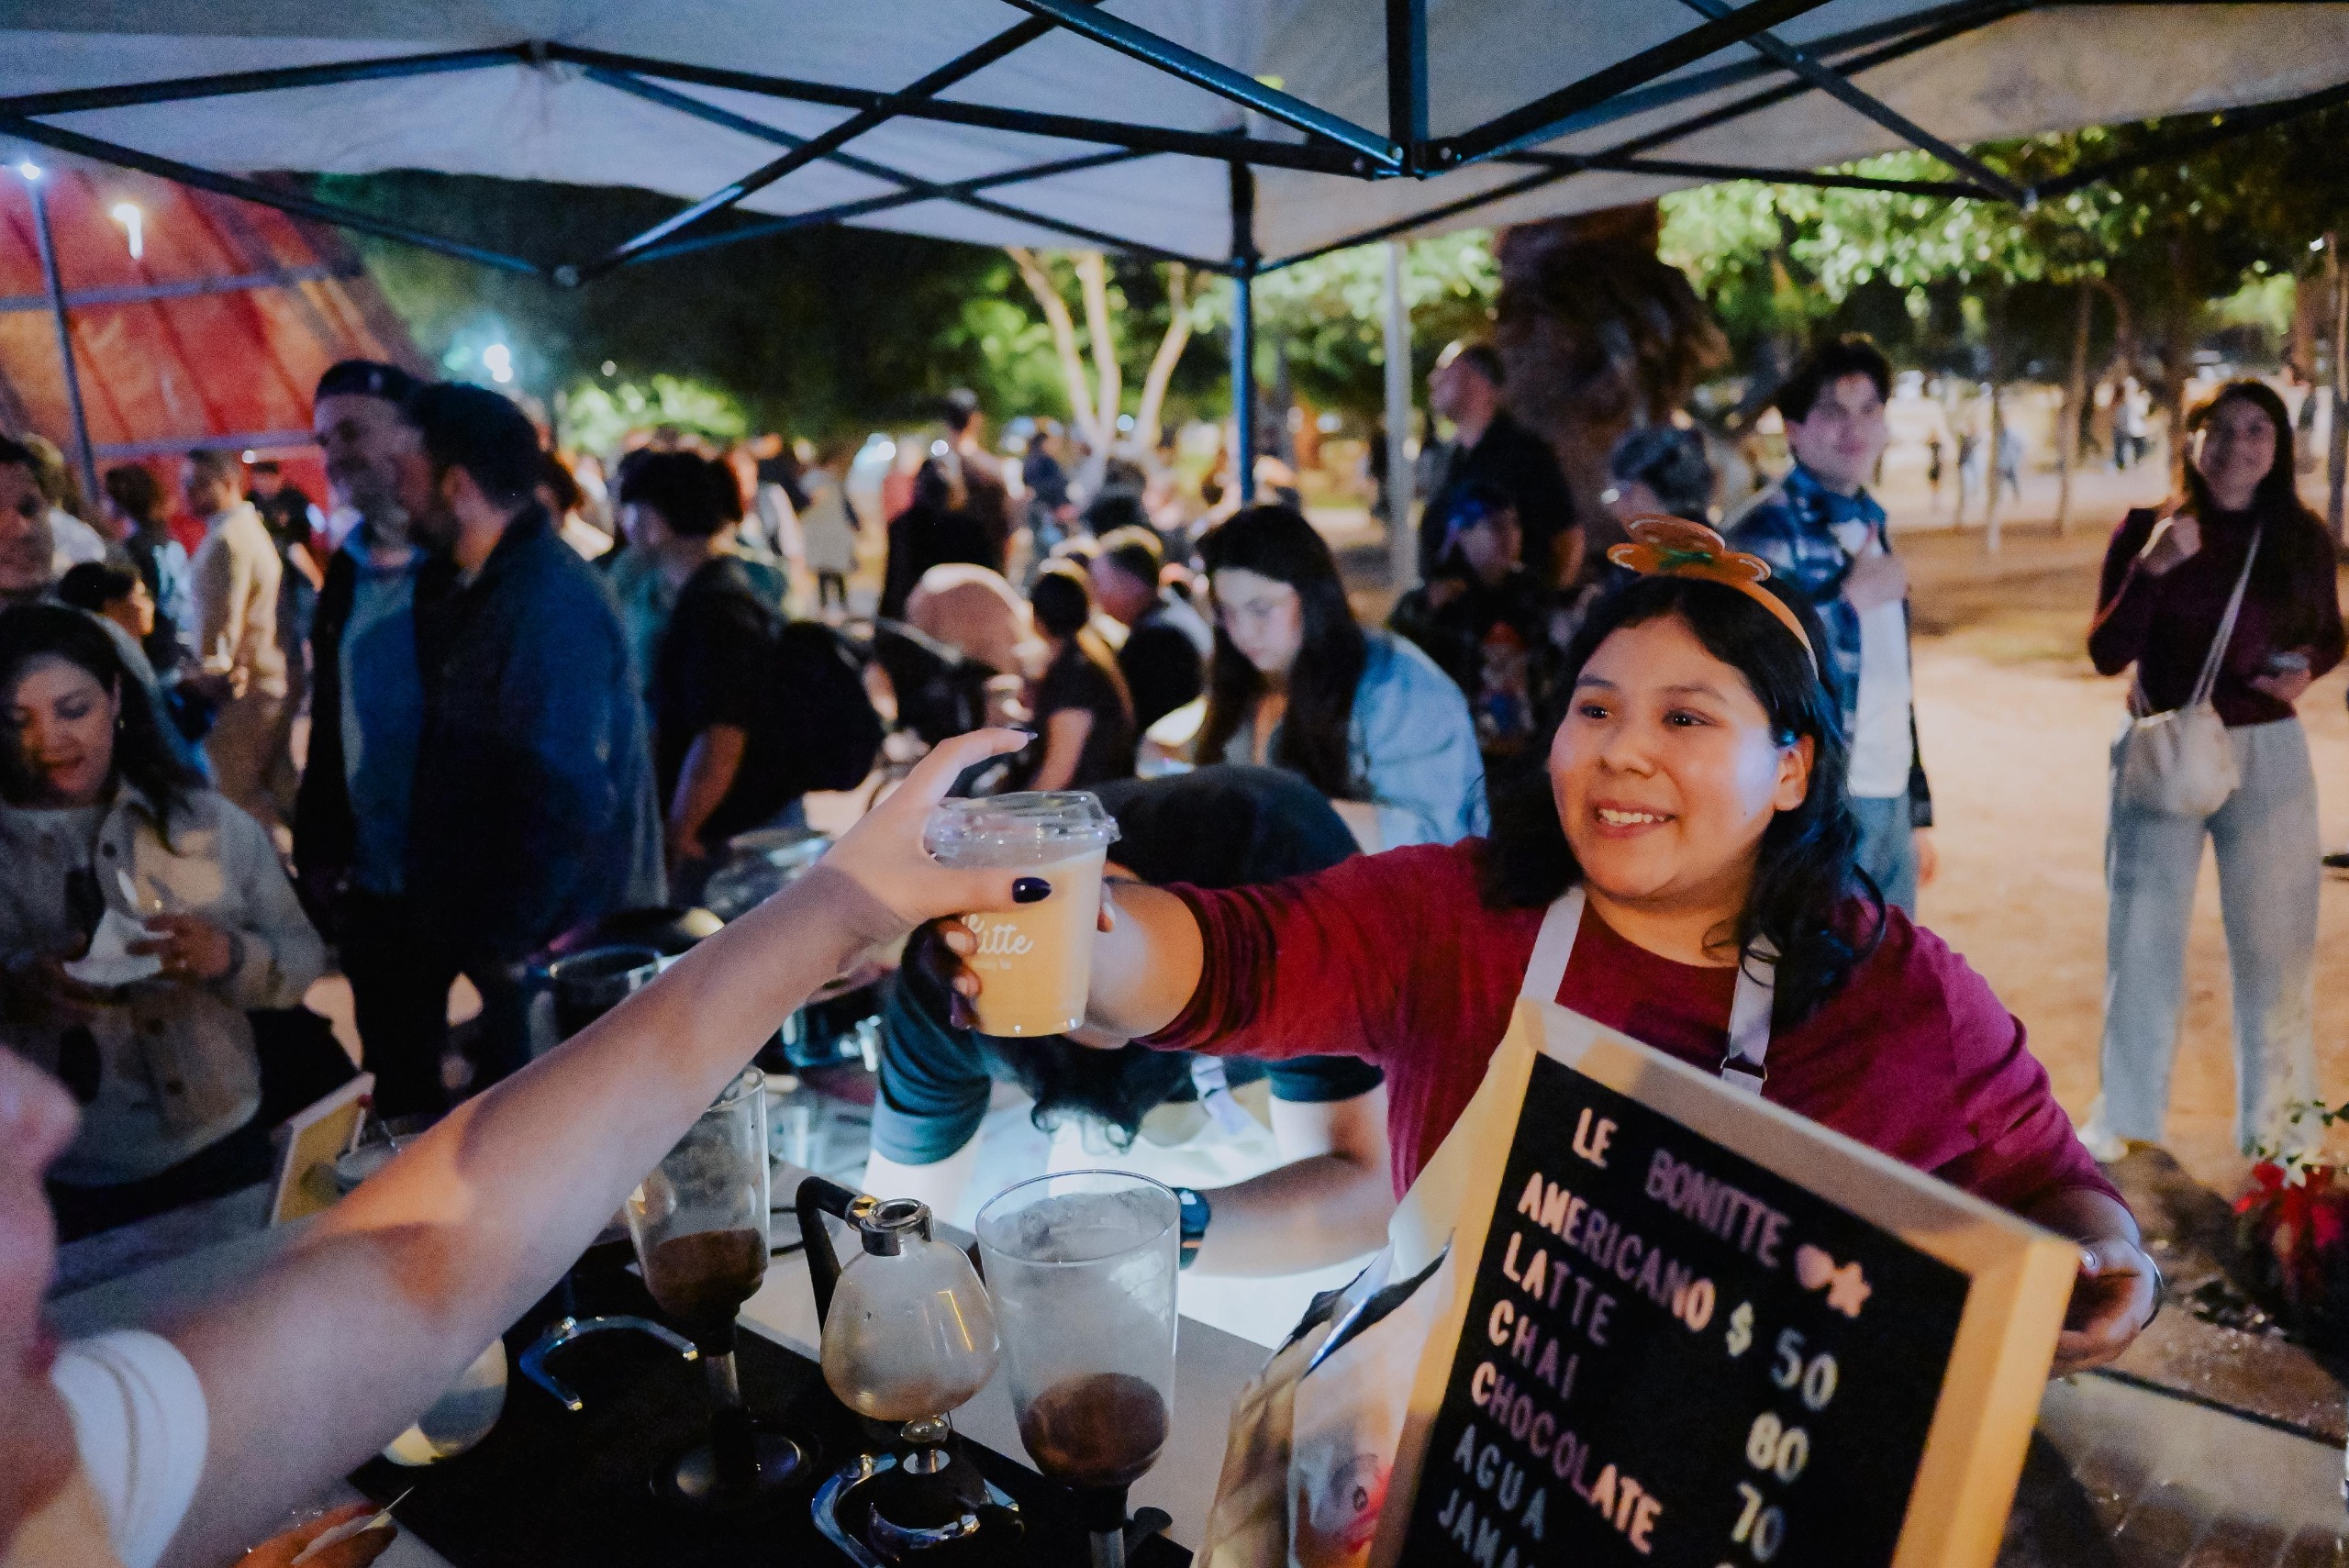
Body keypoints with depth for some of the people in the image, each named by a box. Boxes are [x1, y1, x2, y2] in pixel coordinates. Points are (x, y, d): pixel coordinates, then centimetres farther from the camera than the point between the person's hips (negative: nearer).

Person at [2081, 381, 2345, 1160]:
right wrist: (2152, 567, -23)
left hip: (2267, 756, 2)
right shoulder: (2145, 529, -5)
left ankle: (2277, 1120, 24)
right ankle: (2124, 1121, 19)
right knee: (2142, 941, 6)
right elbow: (2107, 654, -10)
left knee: (2275, 942, 8)